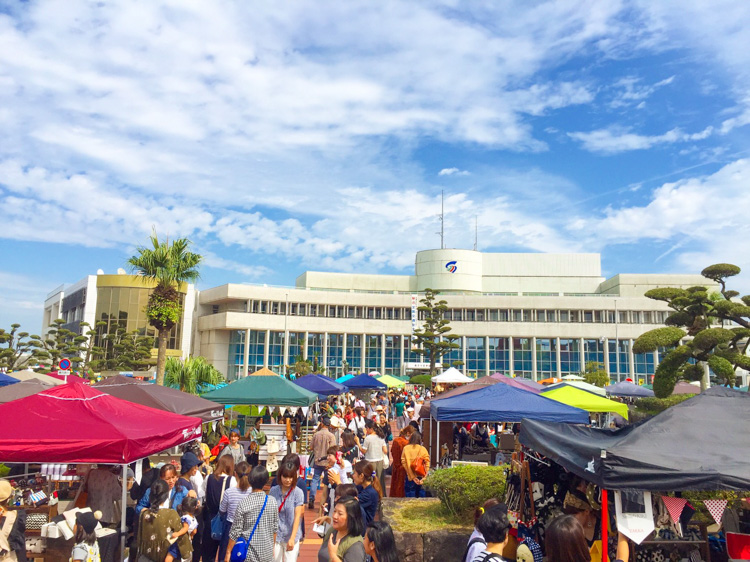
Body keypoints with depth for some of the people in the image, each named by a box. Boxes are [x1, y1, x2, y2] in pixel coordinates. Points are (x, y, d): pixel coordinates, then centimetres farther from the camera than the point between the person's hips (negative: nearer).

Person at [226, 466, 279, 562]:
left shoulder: (243, 504, -14)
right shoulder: (272, 502, -5)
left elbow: (235, 531, -10)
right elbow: (275, 528, 4)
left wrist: (228, 552, 2)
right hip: (267, 554, 3)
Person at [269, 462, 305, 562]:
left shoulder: (298, 492, -10)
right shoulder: (273, 491, -3)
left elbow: (297, 516, -11)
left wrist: (292, 538, -16)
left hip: (291, 536, -2)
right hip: (275, 535, 2)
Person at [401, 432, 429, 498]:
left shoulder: (406, 448, -2)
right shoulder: (423, 449, 0)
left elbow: (404, 463, -8)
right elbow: (427, 464, -7)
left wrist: (412, 477, -9)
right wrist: (423, 478, -8)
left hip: (410, 478, -1)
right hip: (421, 477, 1)